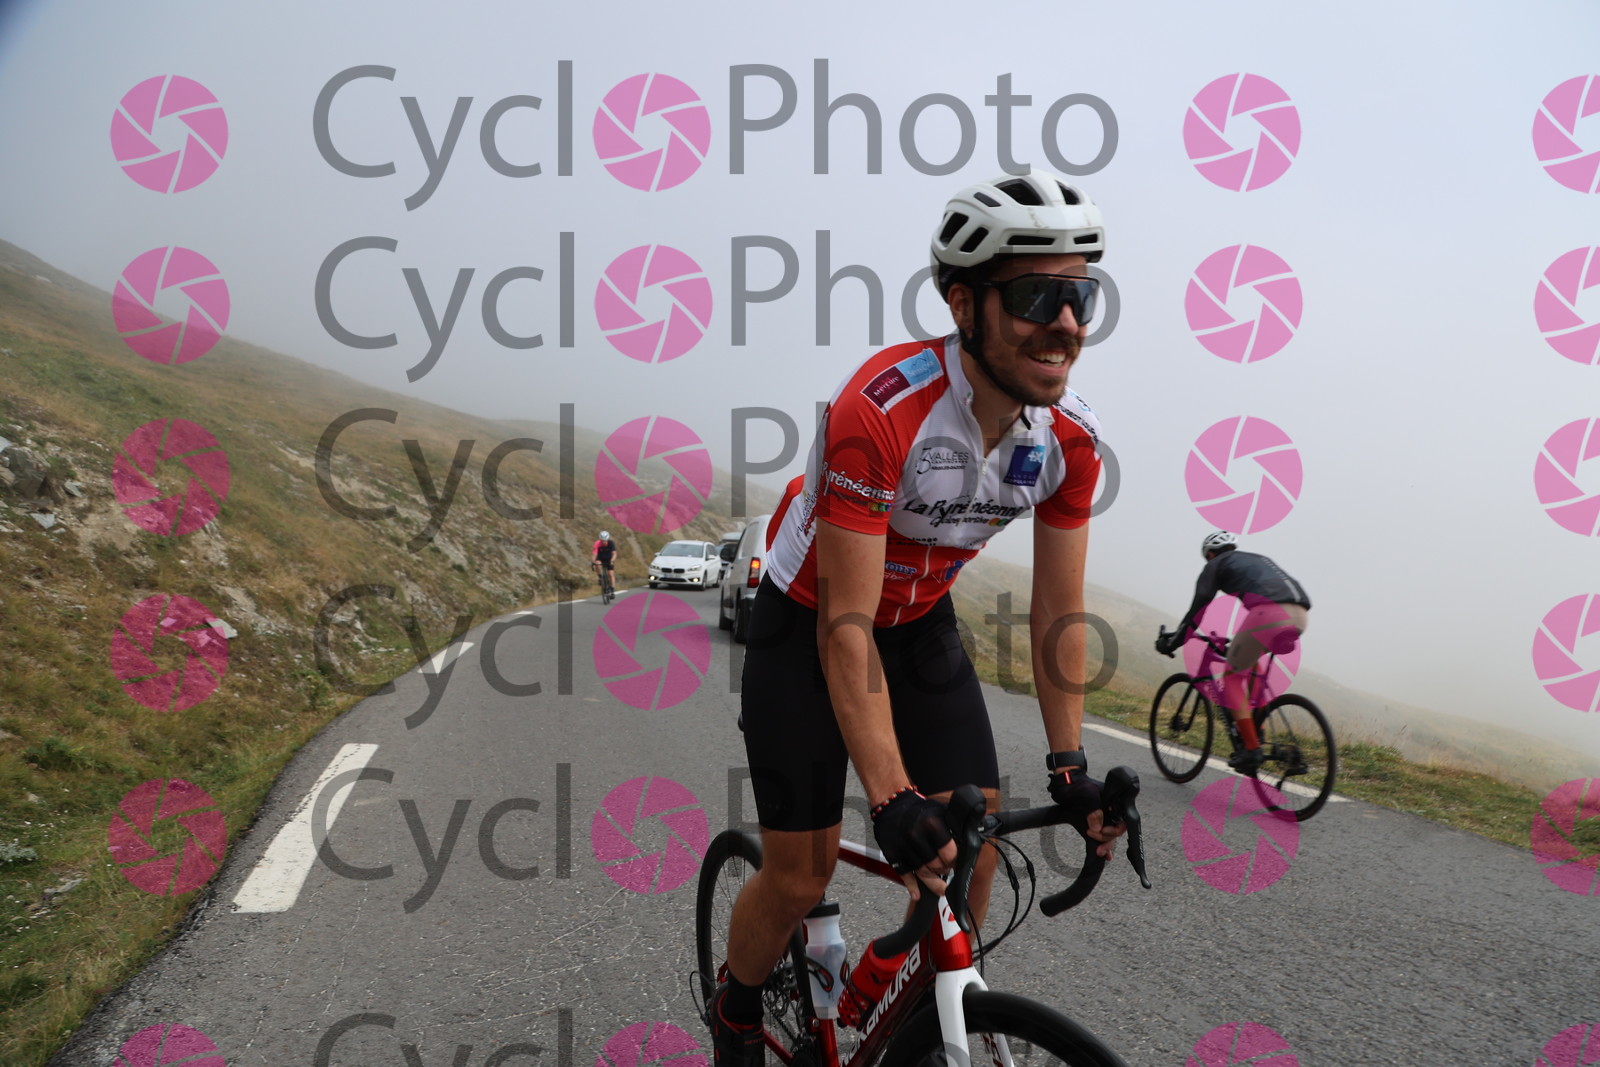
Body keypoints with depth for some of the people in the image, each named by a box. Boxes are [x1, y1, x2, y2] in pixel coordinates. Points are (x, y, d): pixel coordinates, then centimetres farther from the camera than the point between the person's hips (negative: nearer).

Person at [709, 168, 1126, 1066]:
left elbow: (1059, 615, -6)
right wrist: (891, 799, -33)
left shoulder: (1072, 438, -17)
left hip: (923, 622, 5)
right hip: (809, 624, -5)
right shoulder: (881, 411, -36)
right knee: (801, 875, -1)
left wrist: (1071, 768, -7)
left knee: (974, 840, -2)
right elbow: (846, 628, -32)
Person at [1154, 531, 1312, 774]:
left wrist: (1171, 643, 23)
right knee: (1252, 662, 32)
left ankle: (1251, 749, -1)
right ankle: (1258, 729, 26)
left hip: (1269, 613, -7)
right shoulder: (1258, 559, 38)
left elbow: (1197, 609, 14)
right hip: (1300, 617, 7)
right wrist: (1239, 643, 57)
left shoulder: (1216, 565, 19)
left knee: (1232, 676, 9)